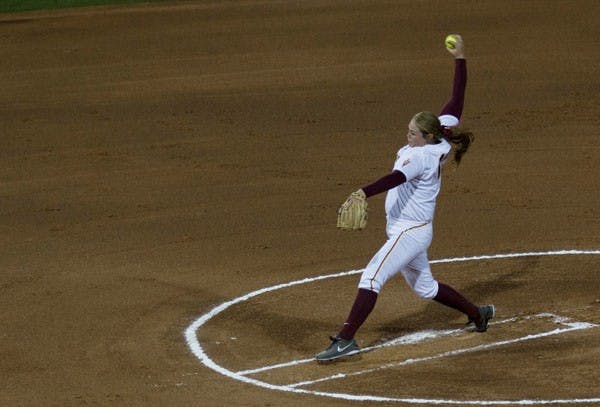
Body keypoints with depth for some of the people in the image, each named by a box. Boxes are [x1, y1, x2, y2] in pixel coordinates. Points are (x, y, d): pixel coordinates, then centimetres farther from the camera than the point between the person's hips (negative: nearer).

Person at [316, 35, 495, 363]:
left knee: (371, 278, -18)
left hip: (410, 231, -10)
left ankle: (346, 340, -25)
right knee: (424, 286, 27)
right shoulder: (439, 145, 1)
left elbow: (397, 177, -41)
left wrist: (364, 192, -56)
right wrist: (460, 60, 10)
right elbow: (456, 103, 6)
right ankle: (477, 314, 39)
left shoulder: (420, 157, -22)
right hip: (413, 230, 10)